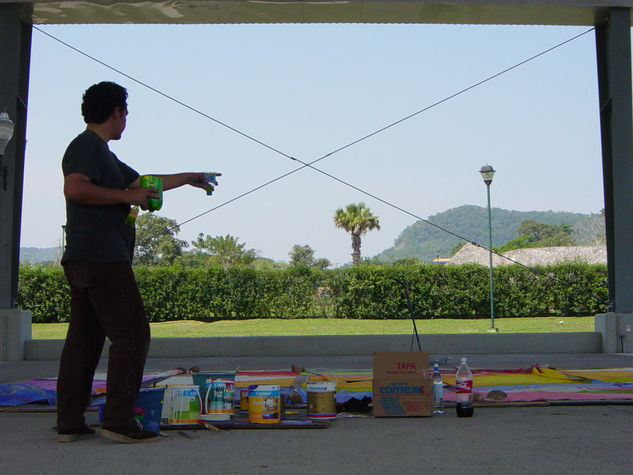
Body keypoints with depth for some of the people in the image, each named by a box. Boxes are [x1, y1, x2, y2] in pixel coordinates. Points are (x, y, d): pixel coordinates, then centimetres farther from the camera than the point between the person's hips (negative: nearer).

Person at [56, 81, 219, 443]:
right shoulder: (88, 145, -6)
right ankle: (119, 421, -8)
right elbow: (75, 188, -23)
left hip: (84, 262, 10)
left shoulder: (101, 152, 26)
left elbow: (142, 181, 36)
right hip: (102, 260, -10)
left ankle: (70, 423, 11)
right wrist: (126, 196, -14)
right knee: (132, 335, -8)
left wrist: (189, 178, 45)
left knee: (83, 340, 8)